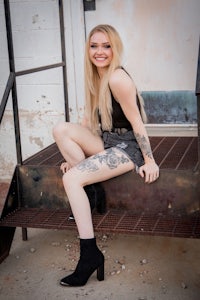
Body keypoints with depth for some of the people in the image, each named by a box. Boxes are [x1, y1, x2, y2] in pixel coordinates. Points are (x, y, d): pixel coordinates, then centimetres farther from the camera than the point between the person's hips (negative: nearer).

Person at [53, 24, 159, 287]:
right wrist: (77, 159, 11)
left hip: (127, 148, -8)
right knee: (61, 129, -10)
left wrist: (149, 161, -14)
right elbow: (89, 121, 13)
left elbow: (137, 122, -18)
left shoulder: (117, 79, -19)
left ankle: (90, 254, -15)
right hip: (106, 142, 8)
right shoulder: (95, 78, 9)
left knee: (71, 179, -21)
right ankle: (88, 192, -4)